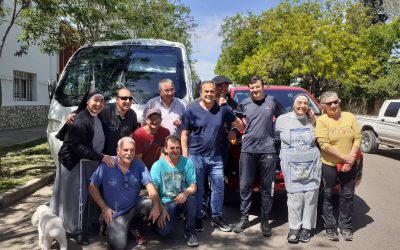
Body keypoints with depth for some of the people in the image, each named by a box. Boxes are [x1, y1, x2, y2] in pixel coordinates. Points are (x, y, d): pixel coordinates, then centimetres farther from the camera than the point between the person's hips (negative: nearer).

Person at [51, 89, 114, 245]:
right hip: (77, 163, -9)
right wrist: (101, 157, -27)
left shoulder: (98, 119, 8)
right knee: (79, 196, -4)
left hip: (92, 162, 9)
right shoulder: (80, 120, -21)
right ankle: (76, 230, 9)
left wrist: (101, 157, 5)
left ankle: (90, 224, 30)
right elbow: (79, 147, -26)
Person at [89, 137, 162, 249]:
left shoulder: (139, 165, -6)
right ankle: (110, 226, 17)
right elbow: (92, 187, -4)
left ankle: (140, 231, 3)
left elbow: (150, 186, -14)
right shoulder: (106, 166, -13)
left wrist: (156, 206, -31)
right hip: (116, 213, -2)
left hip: (136, 207, 3)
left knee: (152, 204, -29)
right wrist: (104, 208, -7)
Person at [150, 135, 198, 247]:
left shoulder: (187, 162, -5)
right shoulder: (158, 165, -9)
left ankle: (190, 232, -9)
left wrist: (186, 193, -29)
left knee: (191, 199, -34)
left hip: (182, 200, 2)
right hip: (166, 202, -1)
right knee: (164, 231, -25)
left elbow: (193, 186, -6)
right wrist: (161, 208, -20)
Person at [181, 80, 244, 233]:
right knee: (197, 189, 6)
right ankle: (198, 218, 21)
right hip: (196, 156, -2)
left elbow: (239, 124, 13)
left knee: (218, 187, 7)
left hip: (216, 157, 2)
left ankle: (216, 217, 24)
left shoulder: (222, 109, 2)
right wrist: (185, 155, -6)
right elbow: (185, 134, -1)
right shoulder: (192, 110, -3)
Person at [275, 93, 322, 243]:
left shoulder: (312, 120, 6)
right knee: (294, 195, -3)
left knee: (310, 195, 2)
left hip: (312, 164, 2)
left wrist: (315, 120, -1)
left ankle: (307, 227, 14)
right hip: (291, 165, -1)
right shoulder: (283, 119, 2)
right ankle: (294, 227, 9)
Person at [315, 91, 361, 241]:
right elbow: (323, 144, -16)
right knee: (328, 196, 7)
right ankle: (330, 227, 21)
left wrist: (351, 158, -12)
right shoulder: (322, 120, -8)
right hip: (329, 164, -3)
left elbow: (358, 138, 1)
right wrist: (344, 157, -19)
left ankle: (346, 227, 26)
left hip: (350, 165, 3)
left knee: (348, 195, 11)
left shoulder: (350, 117, 4)